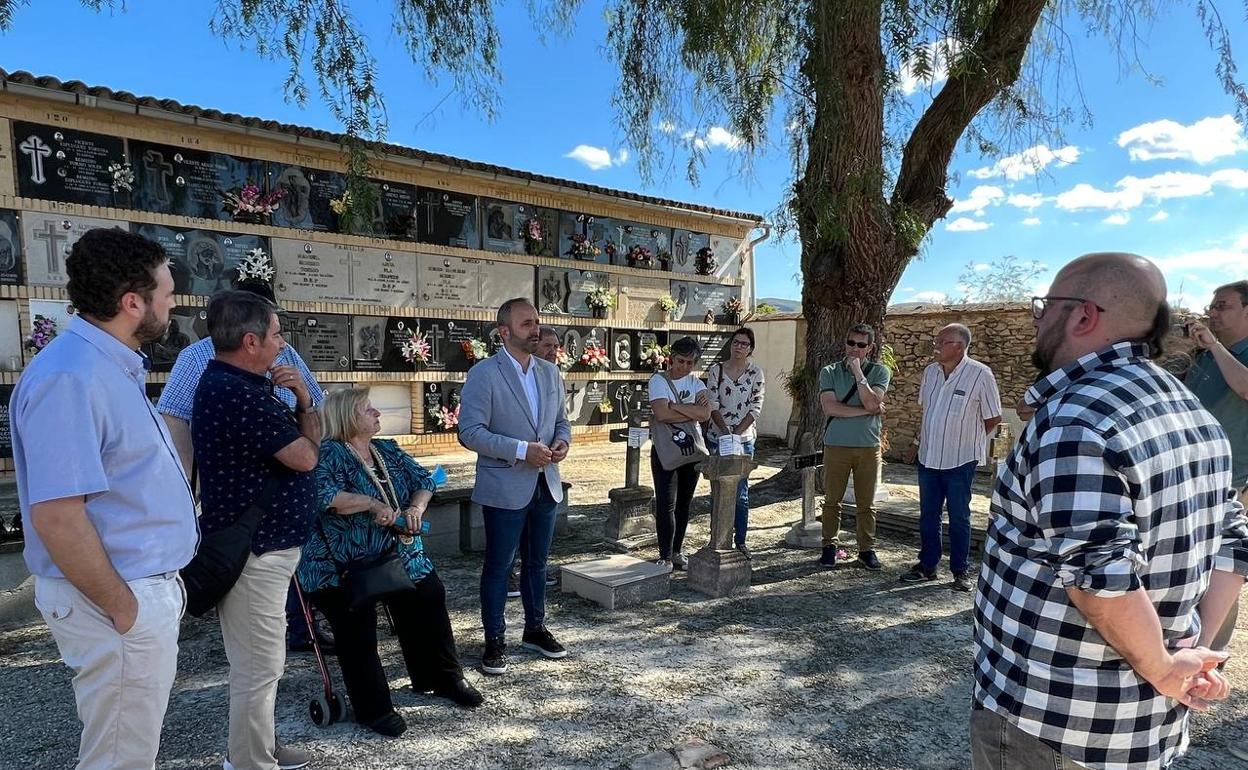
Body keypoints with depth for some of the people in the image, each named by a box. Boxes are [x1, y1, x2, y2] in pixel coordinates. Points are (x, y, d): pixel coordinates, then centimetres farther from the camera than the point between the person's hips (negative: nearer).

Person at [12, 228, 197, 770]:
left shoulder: (115, 367, 9)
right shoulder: (71, 377, -23)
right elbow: (56, 515, -27)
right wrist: (121, 606, -18)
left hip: (148, 588, 10)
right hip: (122, 601, -10)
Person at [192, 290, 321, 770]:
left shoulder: (233, 385, 10)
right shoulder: (238, 394, -24)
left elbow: (296, 435, 15)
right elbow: (305, 456, -19)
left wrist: (302, 402, -5)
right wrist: (305, 408, -2)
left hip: (259, 541, 11)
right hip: (254, 550, -11)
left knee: (256, 661, 24)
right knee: (259, 666, 2)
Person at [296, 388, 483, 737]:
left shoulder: (388, 451, 9)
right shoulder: (329, 454, -12)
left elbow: (423, 480, 9)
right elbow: (322, 496, -29)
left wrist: (415, 508, -10)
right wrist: (373, 503, -30)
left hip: (398, 555, 7)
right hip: (343, 567, -7)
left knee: (429, 603, 10)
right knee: (359, 635, -5)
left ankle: (444, 678, 29)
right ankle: (374, 709, 12)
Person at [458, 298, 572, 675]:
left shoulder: (550, 372, 8)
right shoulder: (484, 374, -11)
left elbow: (562, 419, 15)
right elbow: (470, 432, -16)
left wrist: (562, 441, -8)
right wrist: (523, 450, -22)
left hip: (545, 485, 6)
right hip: (505, 488, -6)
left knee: (536, 563, 18)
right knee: (498, 566, 6)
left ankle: (535, 628, 34)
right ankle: (495, 640, 21)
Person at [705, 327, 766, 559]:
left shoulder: (756, 373, 0)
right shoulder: (716, 369, -1)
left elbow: (756, 408, -4)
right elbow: (713, 405, -6)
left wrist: (736, 433, -13)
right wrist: (726, 431, -16)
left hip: (744, 439, 0)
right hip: (717, 438, 0)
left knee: (741, 493, 4)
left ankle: (740, 541, 15)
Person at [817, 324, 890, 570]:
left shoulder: (880, 372, 2)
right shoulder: (830, 372, 1)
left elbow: (871, 403, -13)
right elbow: (829, 407, -12)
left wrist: (858, 373, -15)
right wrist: (867, 411, -12)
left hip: (868, 446, 0)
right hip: (836, 445, 0)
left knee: (867, 503, 9)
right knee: (832, 500, 8)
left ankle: (867, 549, 20)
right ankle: (830, 546, 20)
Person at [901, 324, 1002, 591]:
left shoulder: (980, 374, -14)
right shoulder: (930, 371, 3)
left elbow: (993, 418, -5)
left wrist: (967, 439, 2)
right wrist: (917, 442, 14)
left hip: (960, 460, -5)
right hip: (928, 457, 5)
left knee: (959, 517, 7)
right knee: (928, 515, 12)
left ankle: (961, 571, 20)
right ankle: (927, 565, 23)